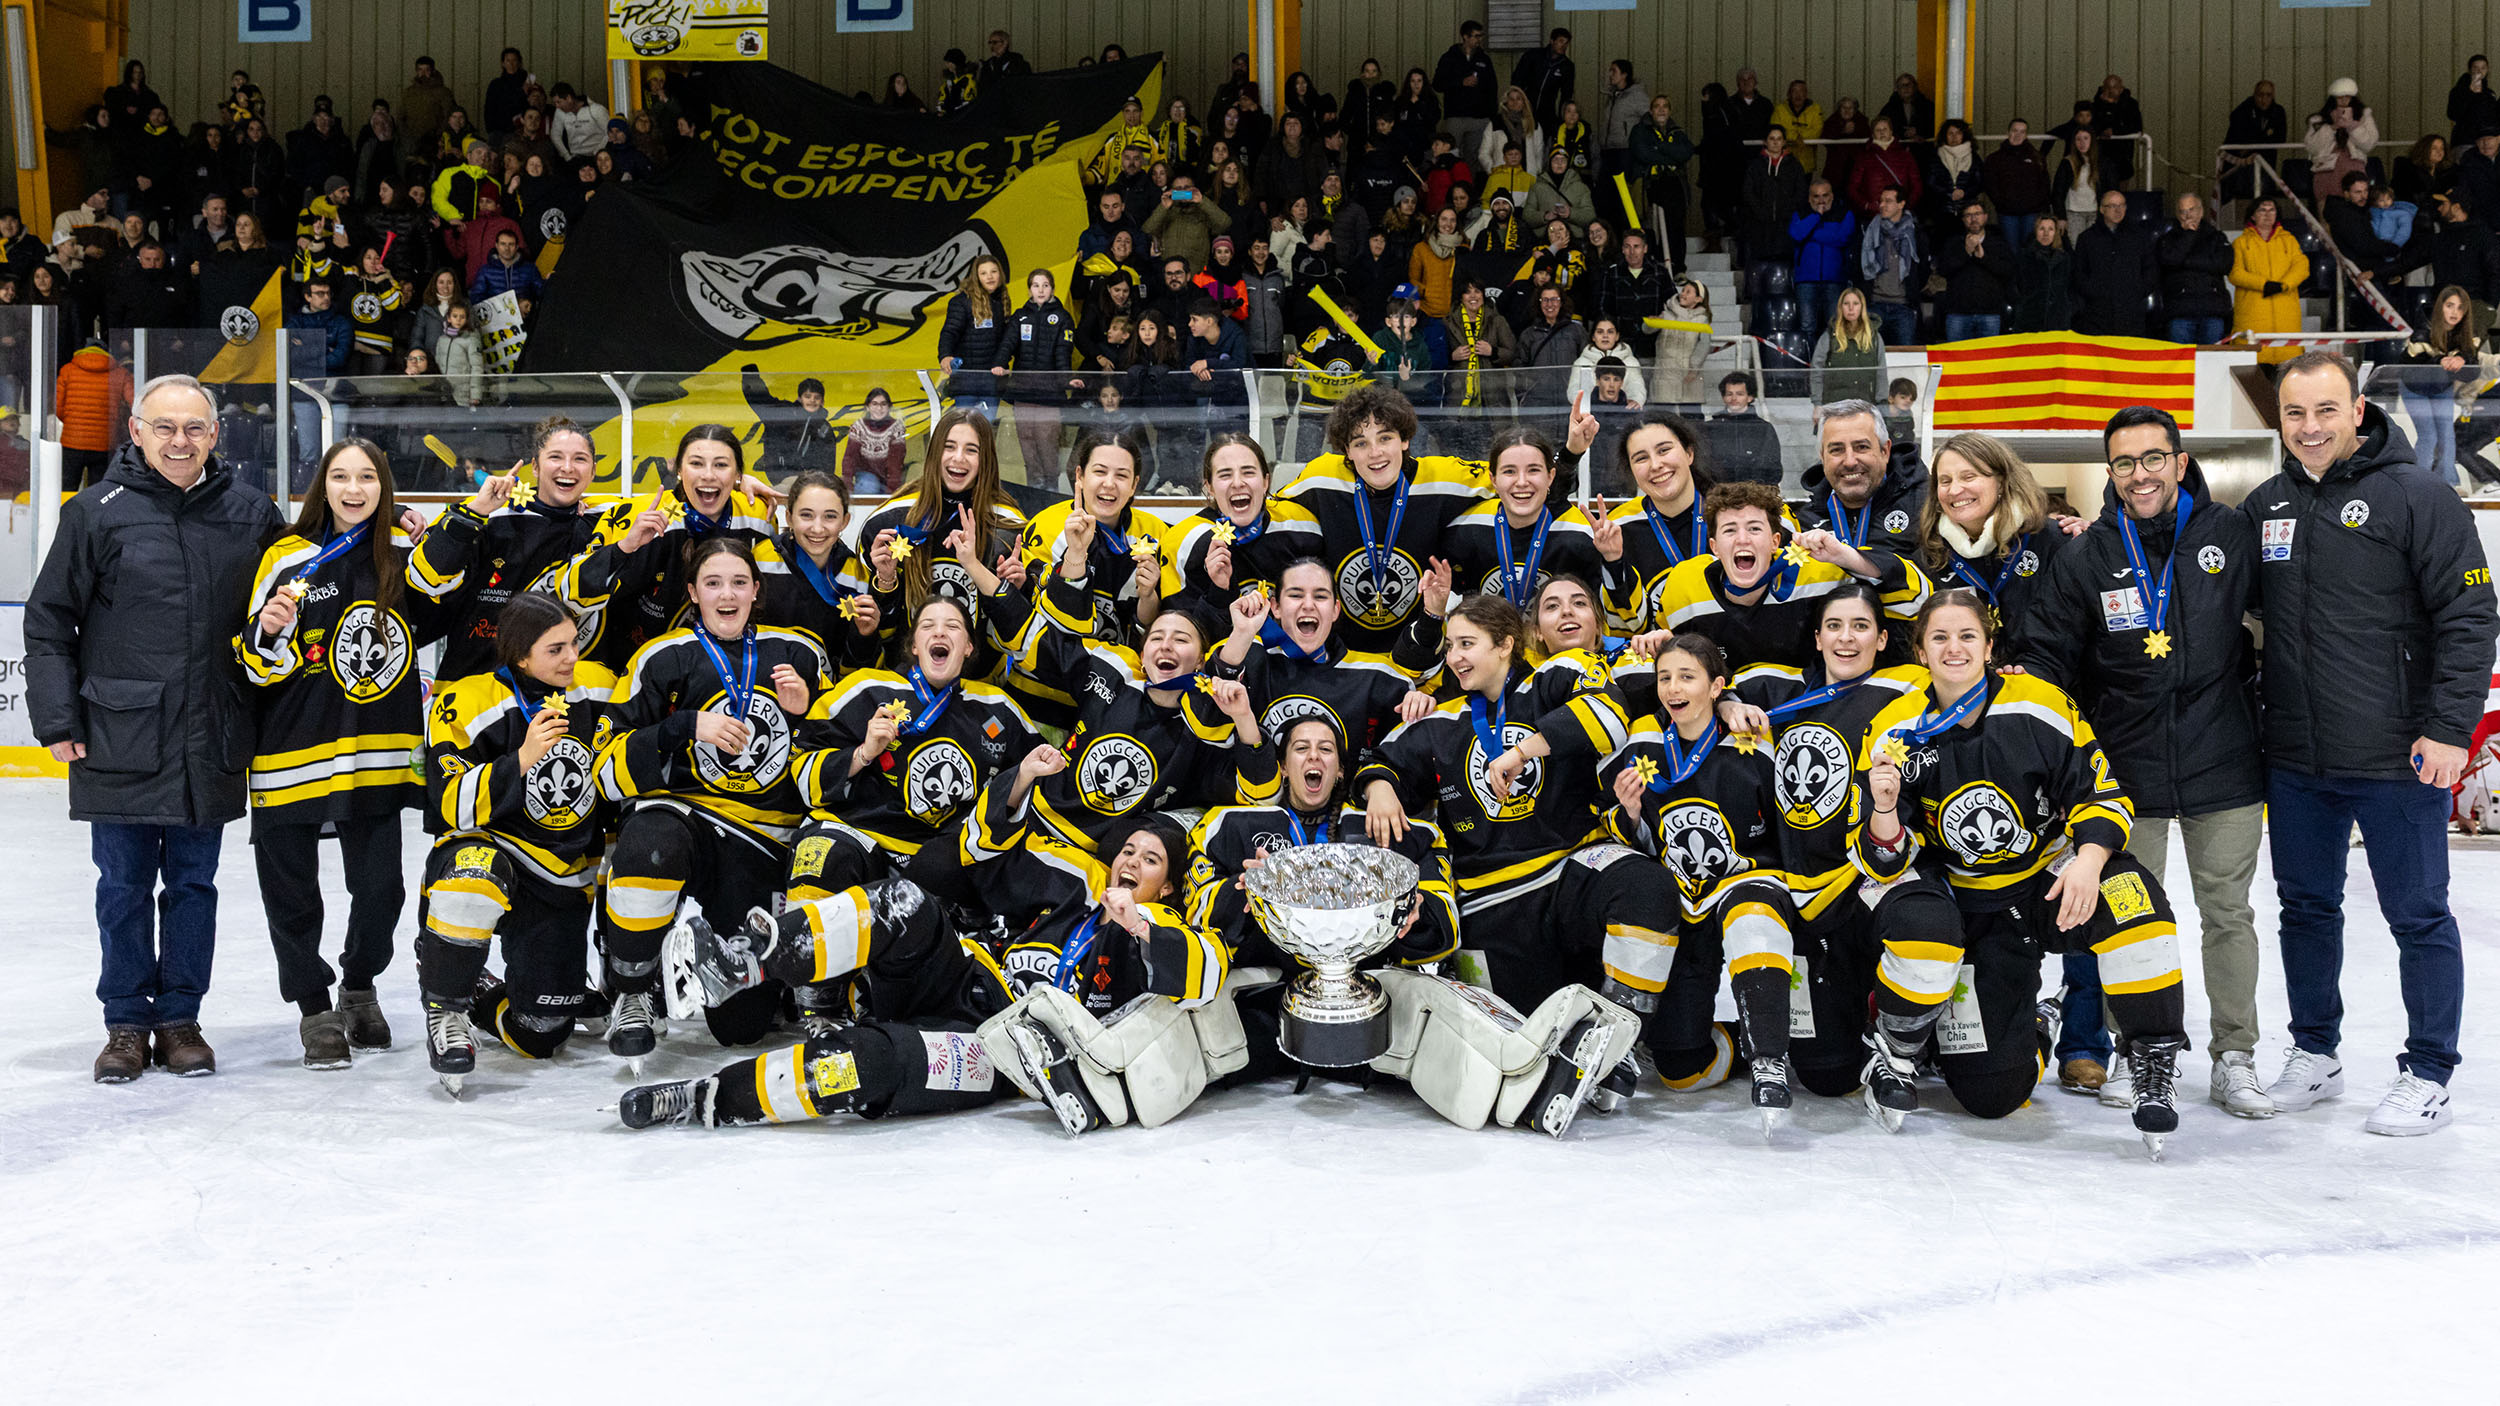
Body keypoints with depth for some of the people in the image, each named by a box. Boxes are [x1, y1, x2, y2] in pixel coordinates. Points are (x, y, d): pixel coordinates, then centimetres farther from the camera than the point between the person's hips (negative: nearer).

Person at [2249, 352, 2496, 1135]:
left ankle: (2428, 1076, 15)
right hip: (2295, 761, 5)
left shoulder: (2417, 499, -8)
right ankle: (2314, 1055, 29)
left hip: (2398, 761, -5)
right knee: (2306, 907, 15)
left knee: (2418, 917, 4)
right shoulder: (2265, 506, 9)